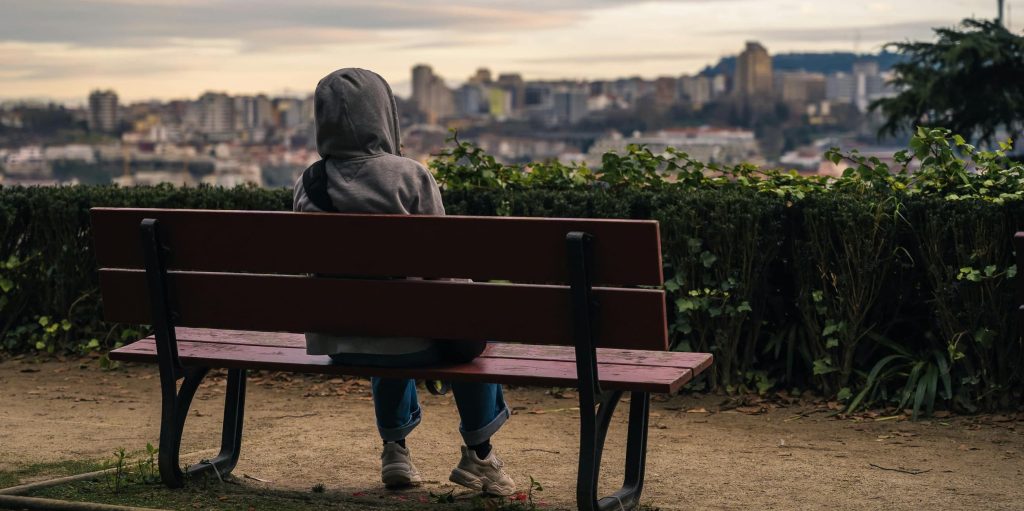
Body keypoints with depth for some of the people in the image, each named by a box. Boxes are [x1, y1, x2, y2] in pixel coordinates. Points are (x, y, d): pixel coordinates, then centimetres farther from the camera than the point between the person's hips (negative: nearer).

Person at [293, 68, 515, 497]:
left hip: (335, 342, 4)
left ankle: (395, 450, 42)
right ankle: (478, 454, 34)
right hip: (408, 341, -4)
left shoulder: (307, 185, -4)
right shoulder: (410, 177, -16)